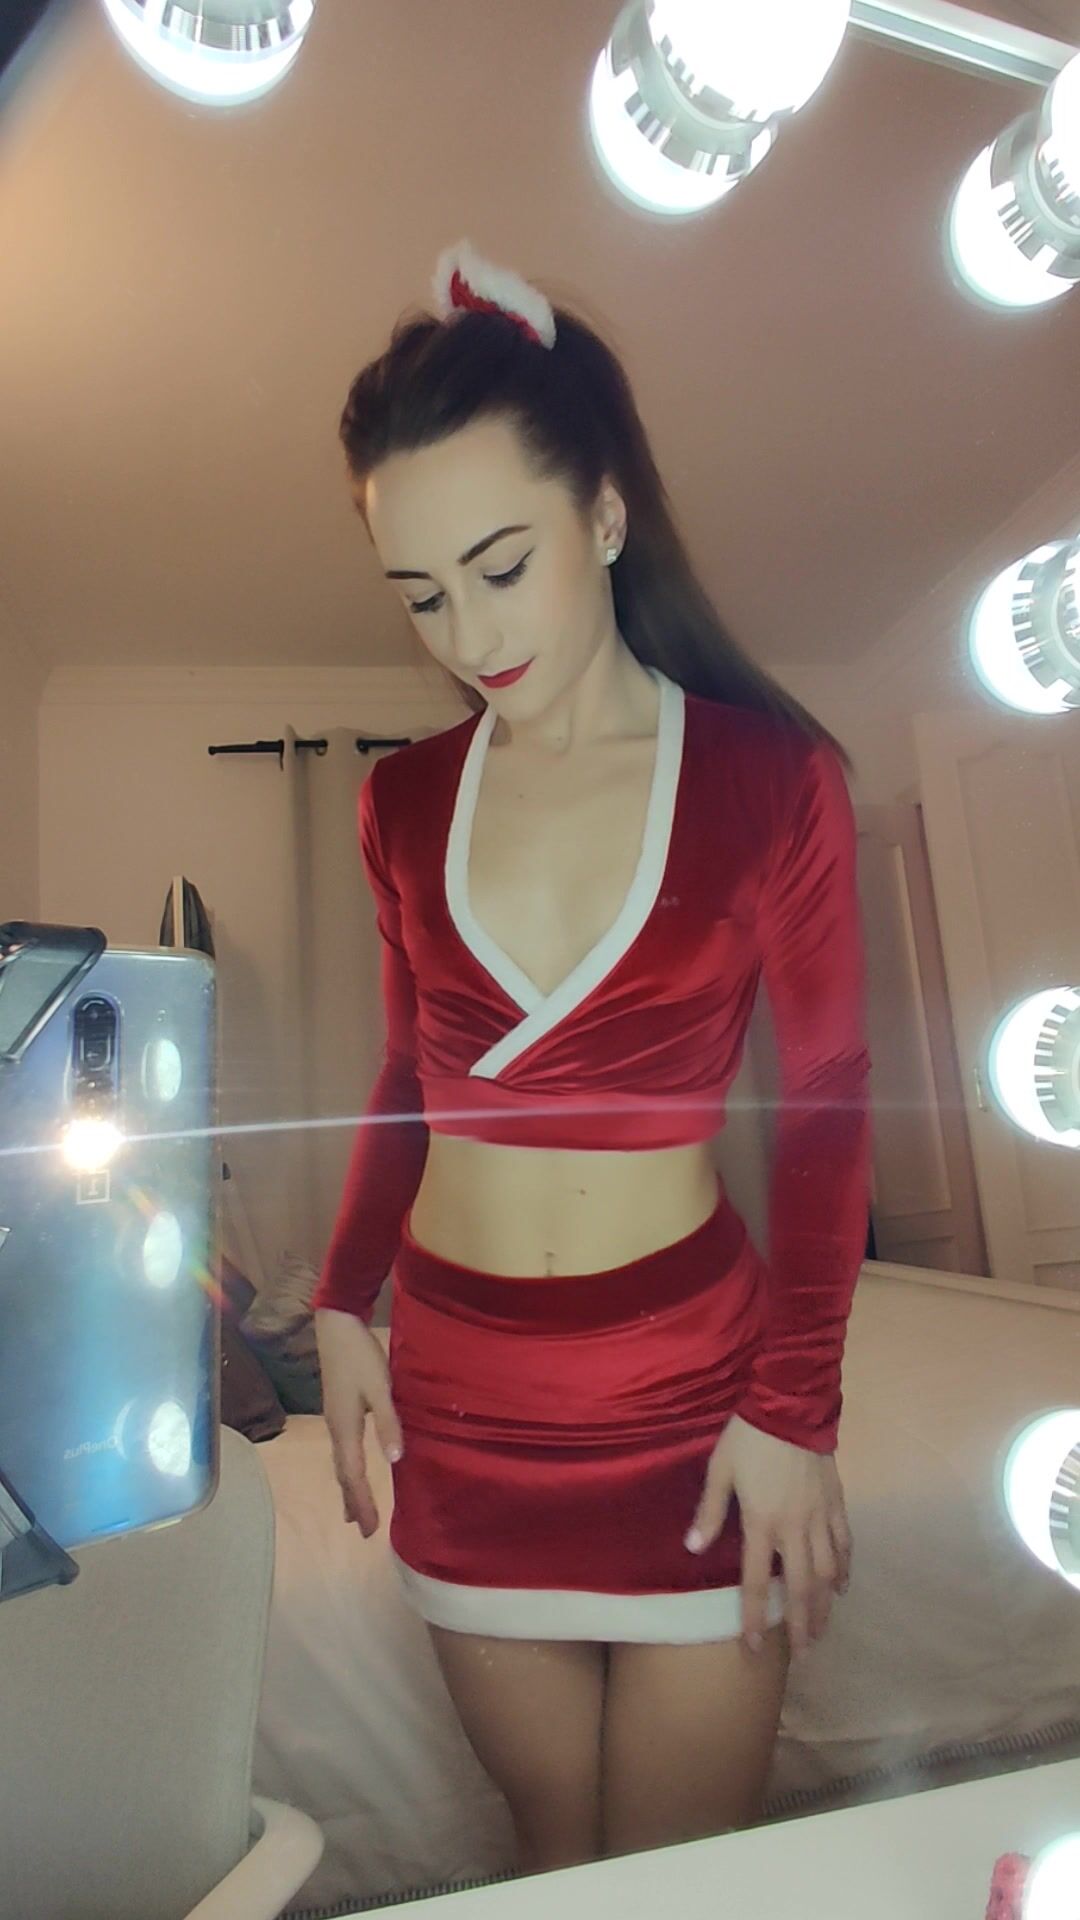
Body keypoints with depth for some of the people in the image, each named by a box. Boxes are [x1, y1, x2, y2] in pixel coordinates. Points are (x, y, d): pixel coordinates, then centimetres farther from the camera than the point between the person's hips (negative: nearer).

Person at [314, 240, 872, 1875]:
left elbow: (827, 1106, -5)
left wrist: (795, 1408, -7)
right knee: (553, 1848, 19)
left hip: (692, 1383, -2)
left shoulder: (770, 774, -8)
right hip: (461, 1389, 3)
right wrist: (344, 1306, 4)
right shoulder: (403, 801, 1)